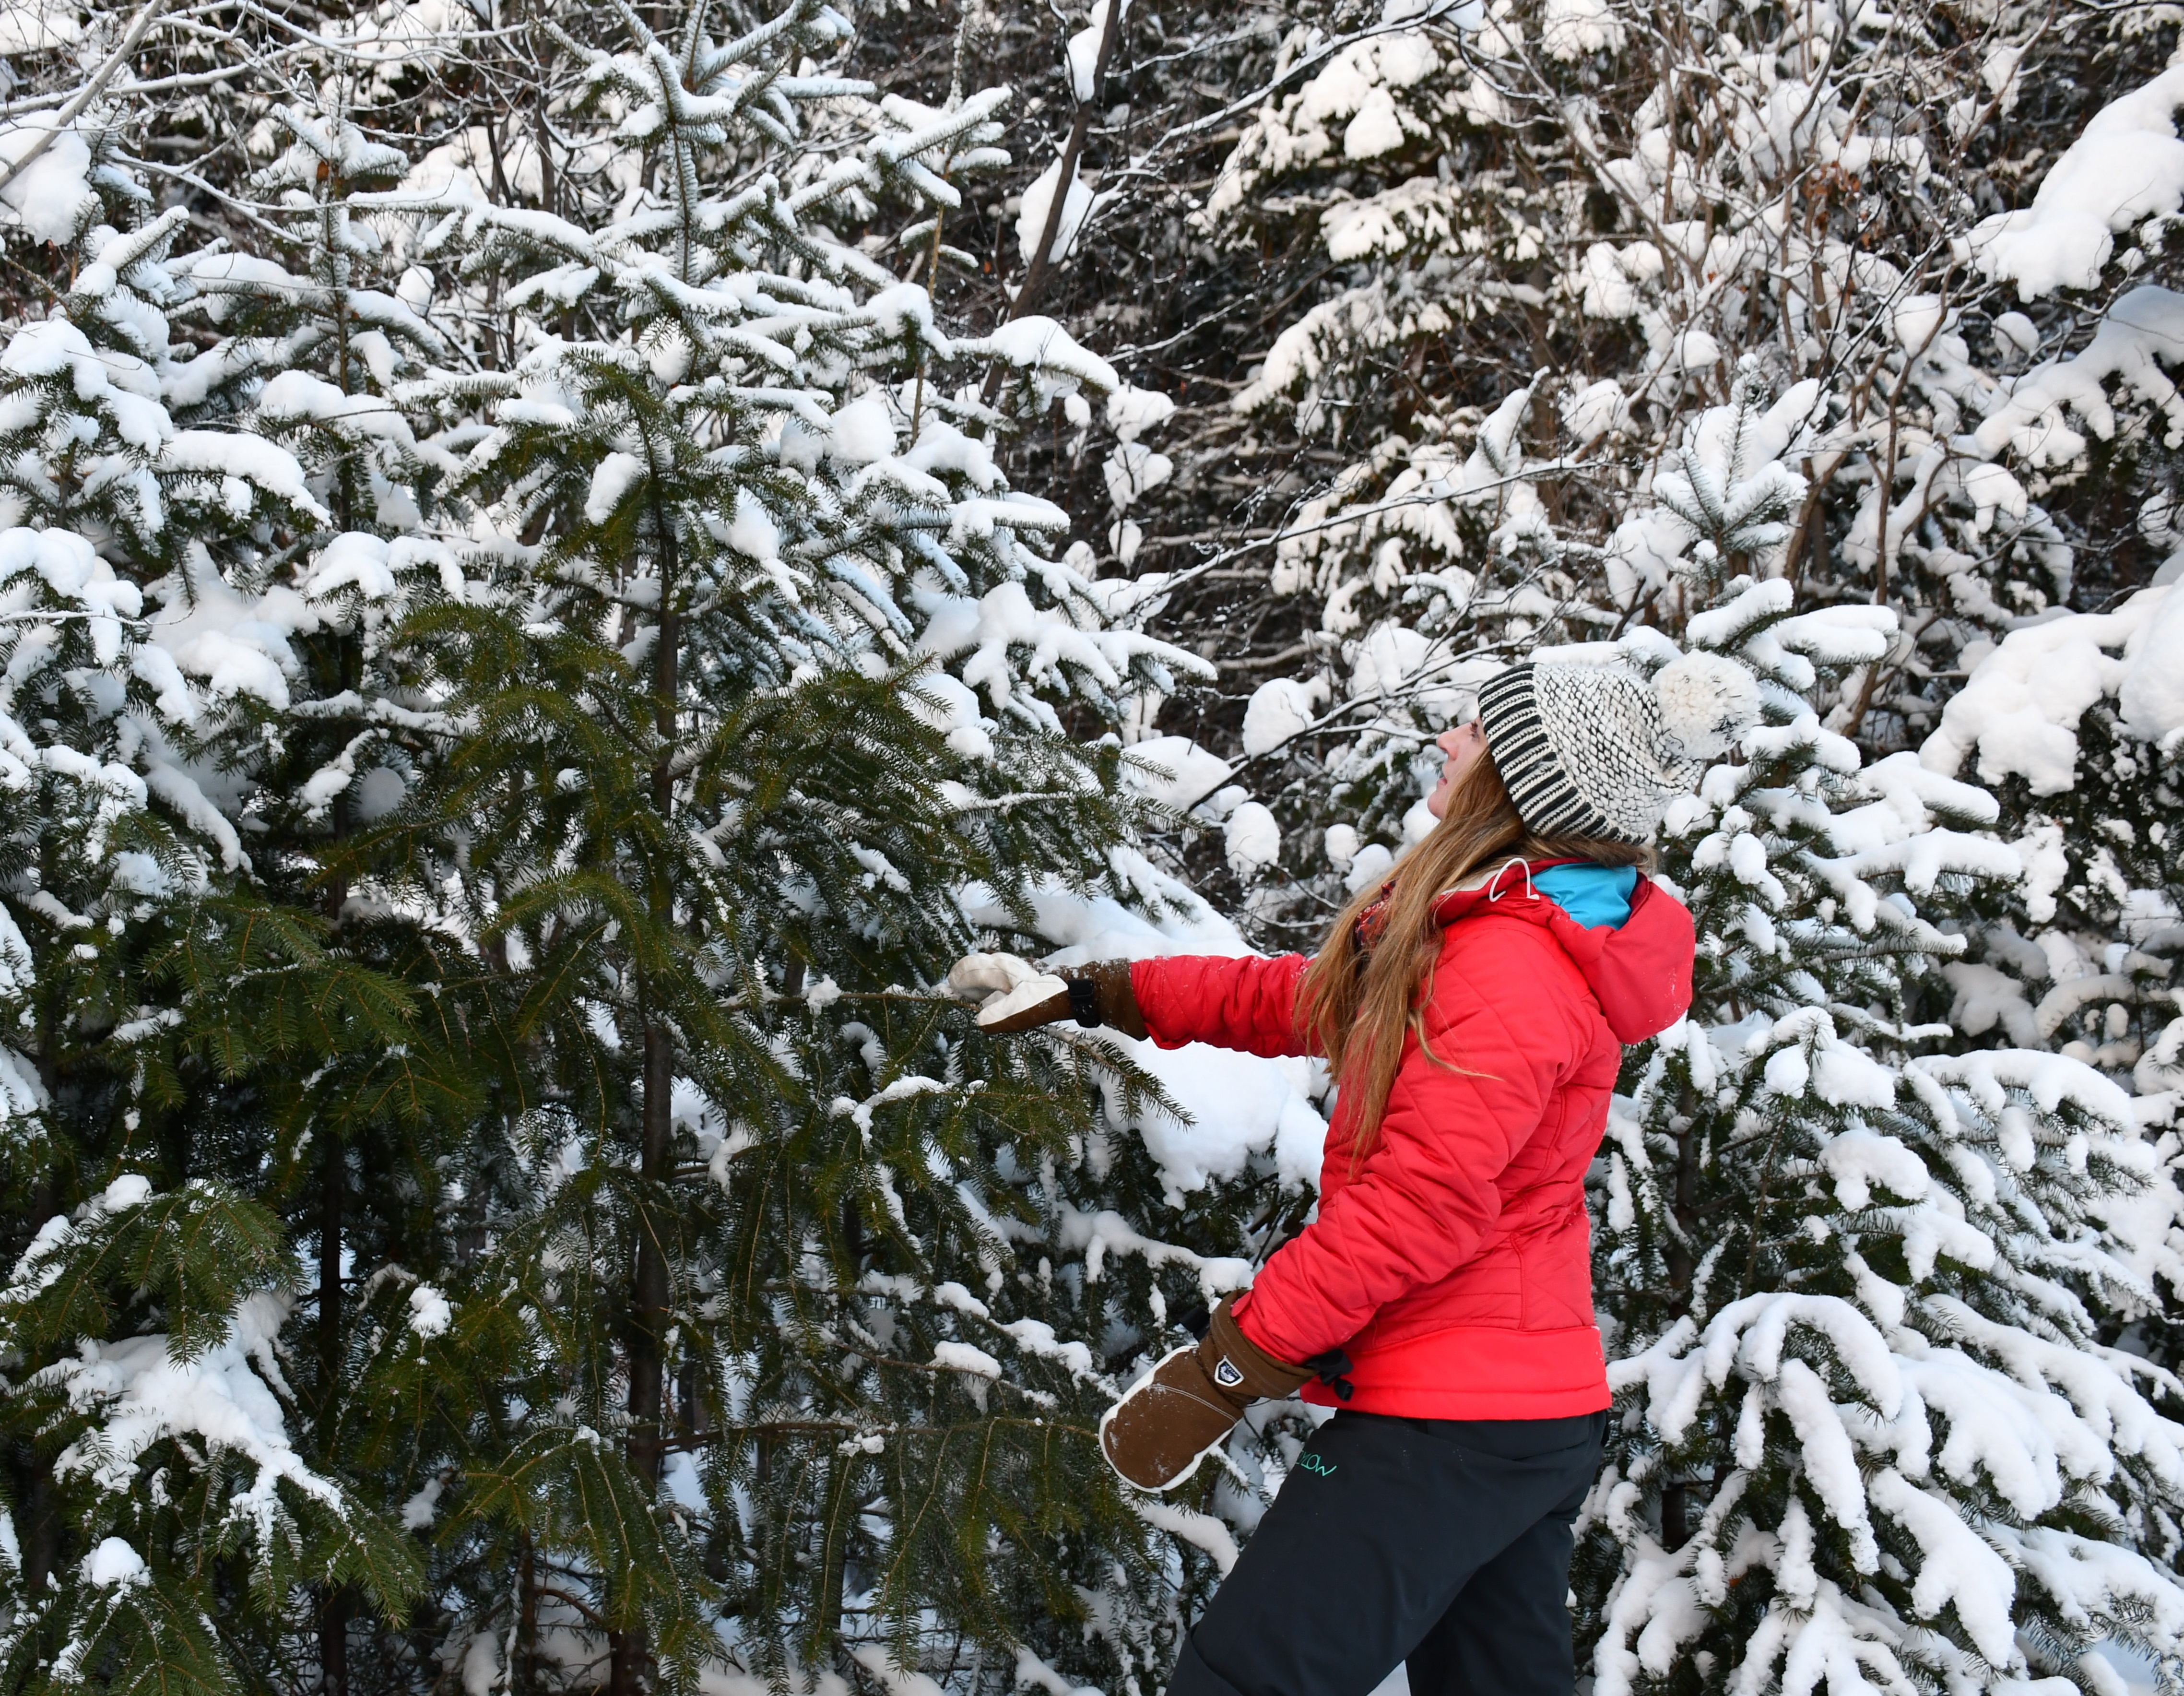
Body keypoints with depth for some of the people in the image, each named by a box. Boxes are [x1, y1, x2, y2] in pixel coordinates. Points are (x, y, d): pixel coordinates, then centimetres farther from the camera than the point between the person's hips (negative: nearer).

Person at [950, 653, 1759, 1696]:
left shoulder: (1510, 967, -21)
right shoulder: (1534, 925, 12)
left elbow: (1419, 1205, -24)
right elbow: (1316, 999, 20)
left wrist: (1226, 1370, -18)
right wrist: (1093, 996, 20)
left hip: (1451, 1420, -10)